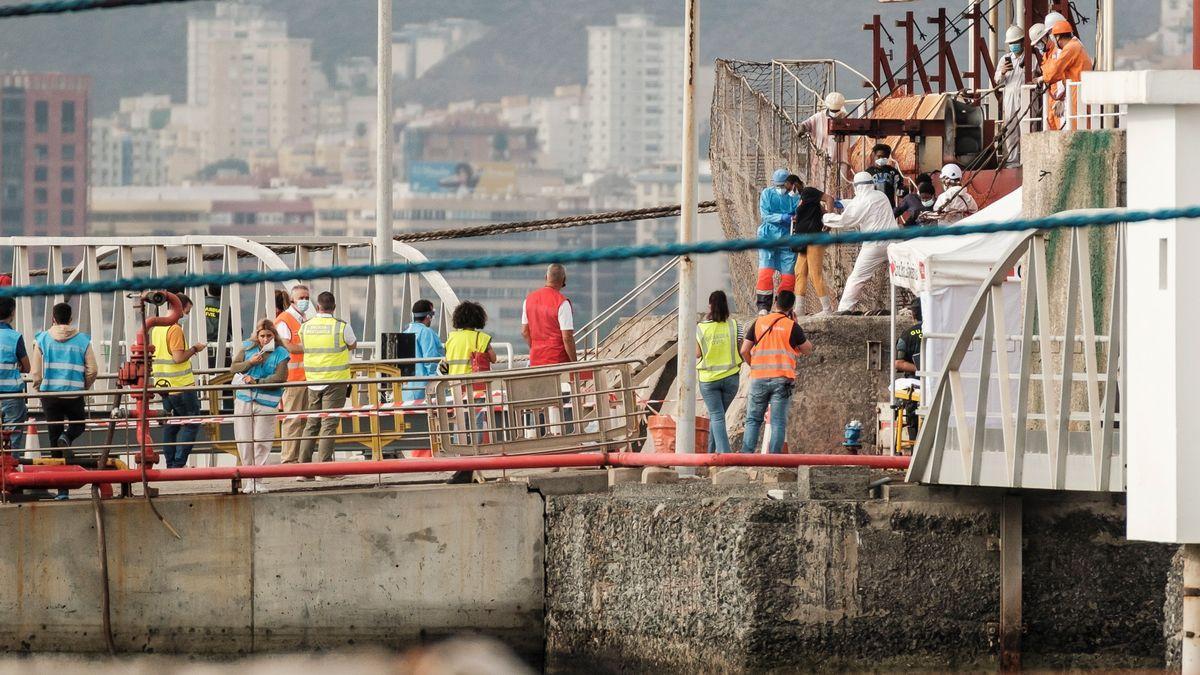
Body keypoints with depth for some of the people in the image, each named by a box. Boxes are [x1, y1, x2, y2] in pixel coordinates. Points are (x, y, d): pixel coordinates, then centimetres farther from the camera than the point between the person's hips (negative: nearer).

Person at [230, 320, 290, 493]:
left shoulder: (280, 353, 0)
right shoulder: (248, 347, 9)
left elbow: (280, 378, -9)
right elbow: (233, 368, 6)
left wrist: (257, 382, -13)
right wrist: (250, 363, -10)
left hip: (267, 402, -3)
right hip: (244, 400, 3)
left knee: (261, 442, -5)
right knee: (244, 440, 2)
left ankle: (258, 480, 2)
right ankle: (249, 479, 10)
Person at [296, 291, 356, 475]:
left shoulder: (306, 327, 3)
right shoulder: (342, 326, -7)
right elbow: (353, 345, 9)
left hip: (313, 382, 4)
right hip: (335, 380, -4)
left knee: (311, 424, 11)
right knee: (329, 424, -4)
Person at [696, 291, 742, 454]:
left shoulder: (700, 328, -8)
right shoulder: (734, 325, -7)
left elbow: (697, 353, -6)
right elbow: (742, 351, -6)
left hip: (708, 378, -2)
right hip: (731, 377, 2)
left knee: (717, 417, 0)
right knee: (717, 415, 18)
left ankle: (724, 453, -15)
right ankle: (711, 451, 25)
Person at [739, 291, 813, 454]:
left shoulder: (759, 323, 6)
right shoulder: (792, 327, -2)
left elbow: (744, 351, 4)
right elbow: (807, 350, 10)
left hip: (759, 378, 2)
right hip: (782, 378, -2)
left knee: (753, 419, 9)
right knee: (778, 422, 0)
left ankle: (747, 453, -2)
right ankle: (774, 457, -7)